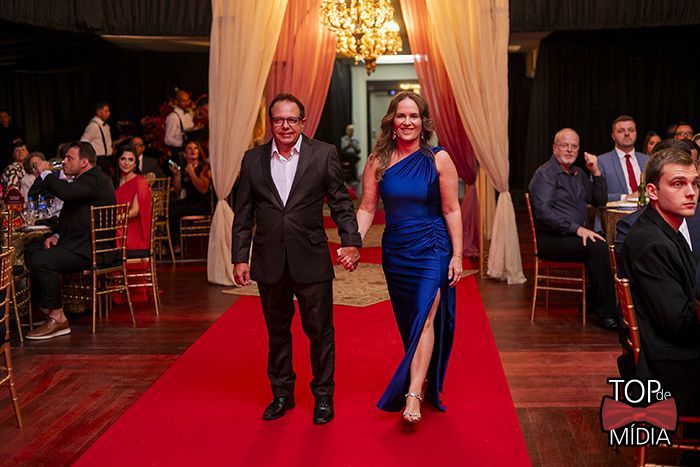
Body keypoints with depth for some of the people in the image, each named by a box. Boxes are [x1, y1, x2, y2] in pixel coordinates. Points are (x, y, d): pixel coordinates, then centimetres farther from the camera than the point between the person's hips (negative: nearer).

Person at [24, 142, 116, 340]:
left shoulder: (94, 179, -15)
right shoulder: (84, 179, 20)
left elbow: (64, 192, -34)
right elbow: (69, 217, 27)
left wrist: (46, 172, -15)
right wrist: (57, 236, 9)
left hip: (92, 250, -11)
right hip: (79, 243, 11)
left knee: (42, 260, -25)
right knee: (31, 251, 13)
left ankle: (58, 319, -15)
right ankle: (46, 308, 15)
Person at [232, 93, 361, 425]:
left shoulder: (323, 154, -1)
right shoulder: (253, 160, 5)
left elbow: (341, 203, 0)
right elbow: (243, 214, 7)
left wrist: (351, 242, -11)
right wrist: (239, 257, 3)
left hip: (311, 260, -2)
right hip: (269, 262, 2)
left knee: (320, 331, 6)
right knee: (277, 332, 15)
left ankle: (323, 395, 24)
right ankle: (281, 393, 31)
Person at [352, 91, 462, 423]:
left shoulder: (439, 159, -5)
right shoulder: (378, 161, 1)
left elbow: (451, 210, -4)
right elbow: (367, 209, 1)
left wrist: (457, 255, -7)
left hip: (432, 249, -3)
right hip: (395, 251, 3)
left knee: (425, 318, -13)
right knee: (408, 322, 13)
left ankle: (414, 395, -14)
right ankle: (421, 381, 28)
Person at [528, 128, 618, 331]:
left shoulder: (578, 174, 19)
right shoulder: (545, 174, -6)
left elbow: (600, 201, 19)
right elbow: (544, 211, -20)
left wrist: (596, 173, 4)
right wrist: (577, 229, -26)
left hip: (575, 236, 8)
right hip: (551, 239, -7)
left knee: (603, 246, -21)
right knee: (597, 248, -29)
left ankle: (592, 303, -6)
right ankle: (605, 312, -19)